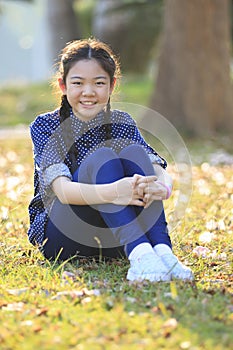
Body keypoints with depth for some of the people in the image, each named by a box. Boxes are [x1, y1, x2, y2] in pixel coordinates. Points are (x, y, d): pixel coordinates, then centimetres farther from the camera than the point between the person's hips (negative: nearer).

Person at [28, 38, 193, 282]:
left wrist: (160, 188, -39)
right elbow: (62, 190, -24)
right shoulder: (46, 126, -7)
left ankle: (162, 251, -39)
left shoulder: (122, 124, 3)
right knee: (100, 159, -28)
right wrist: (111, 193, -44)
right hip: (61, 236, -3)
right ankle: (139, 253, -49)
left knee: (134, 152, -21)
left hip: (113, 237, 3)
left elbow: (162, 174, -13)